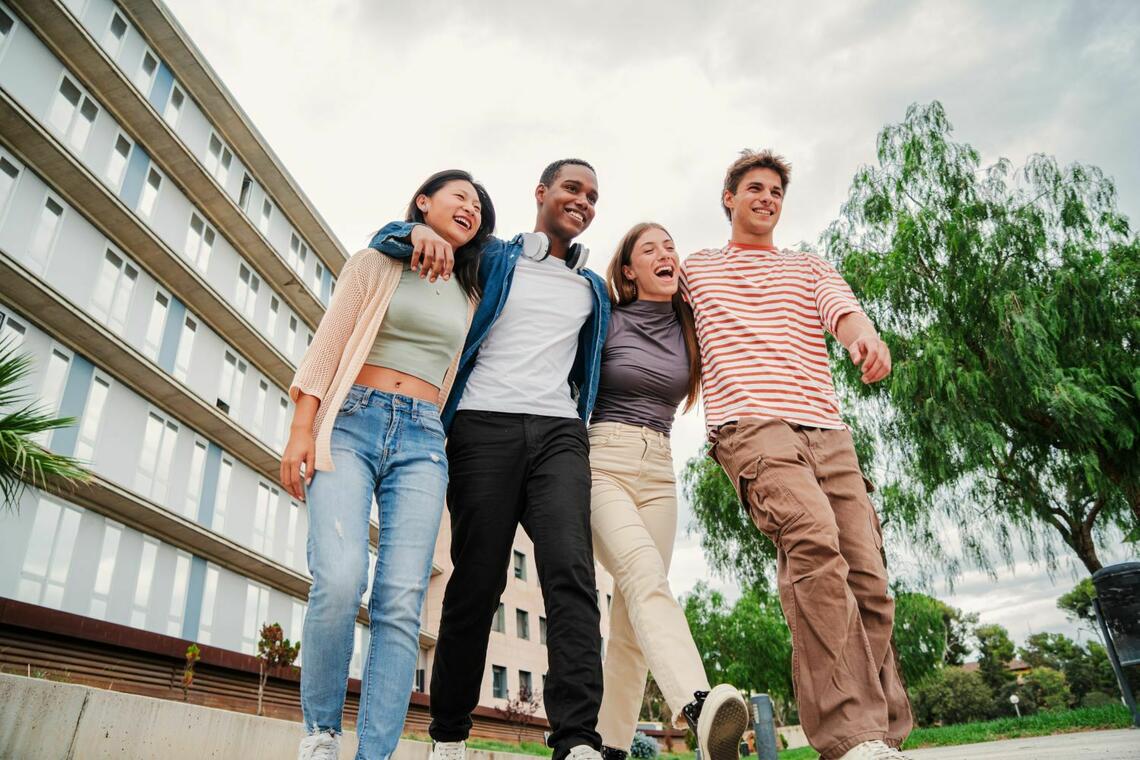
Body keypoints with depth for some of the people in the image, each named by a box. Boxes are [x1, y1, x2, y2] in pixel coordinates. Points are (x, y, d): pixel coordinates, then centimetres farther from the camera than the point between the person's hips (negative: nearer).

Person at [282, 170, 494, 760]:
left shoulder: (469, 299, 22)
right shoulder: (374, 265, 13)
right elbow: (326, 348, 5)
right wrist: (302, 429, -6)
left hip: (422, 441, 3)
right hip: (351, 422, -3)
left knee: (402, 601, -11)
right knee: (339, 579, -21)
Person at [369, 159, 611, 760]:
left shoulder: (592, 289, 24)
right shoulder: (491, 259, 14)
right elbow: (385, 240, 12)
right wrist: (421, 230, -10)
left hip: (559, 433, 3)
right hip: (484, 428, -2)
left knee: (570, 568, -19)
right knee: (477, 580, -3)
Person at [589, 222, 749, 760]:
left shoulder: (689, 329, 14)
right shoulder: (608, 322, 3)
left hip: (659, 473, 4)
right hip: (602, 463, -4)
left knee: (631, 613, -2)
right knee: (646, 576, -28)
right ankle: (698, 707, -46)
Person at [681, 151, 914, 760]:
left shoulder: (811, 267, 27)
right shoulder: (694, 269, 23)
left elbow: (843, 310, 5)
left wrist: (865, 336, -18)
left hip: (826, 429, 4)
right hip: (748, 423, -4)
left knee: (868, 580, -3)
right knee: (813, 539, -30)